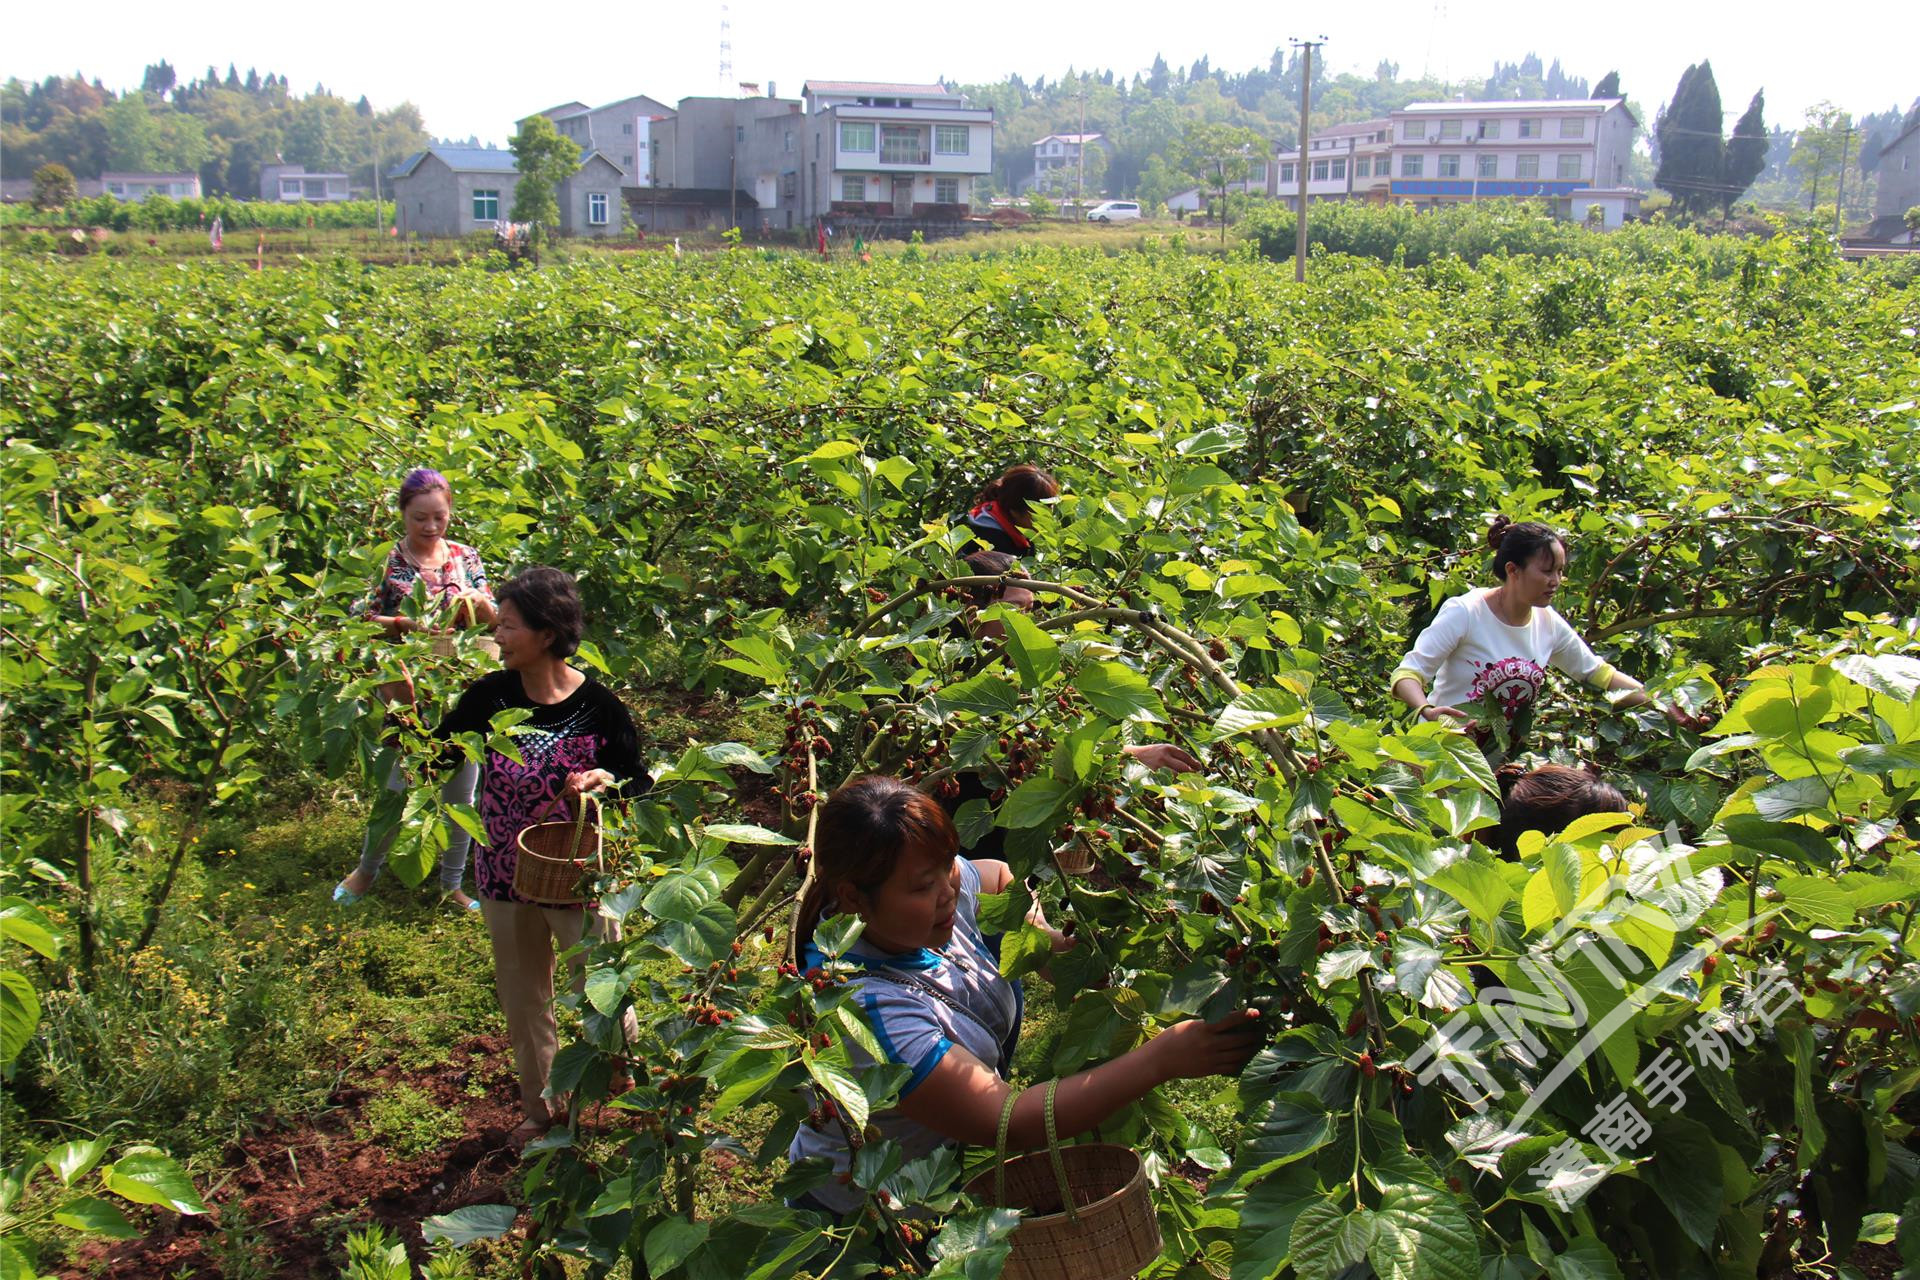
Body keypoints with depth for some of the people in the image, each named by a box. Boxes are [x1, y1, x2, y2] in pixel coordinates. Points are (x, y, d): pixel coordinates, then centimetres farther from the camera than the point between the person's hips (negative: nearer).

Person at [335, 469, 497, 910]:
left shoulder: (465, 556, 4)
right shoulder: (386, 562, -4)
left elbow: (492, 618, 5)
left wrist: (477, 605, -16)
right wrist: (404, 624, -24)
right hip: (407, 688, -3)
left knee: (460, 792, 9)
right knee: (399, 786, 0)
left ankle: (452, 884, 26)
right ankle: (367, 869, 27)